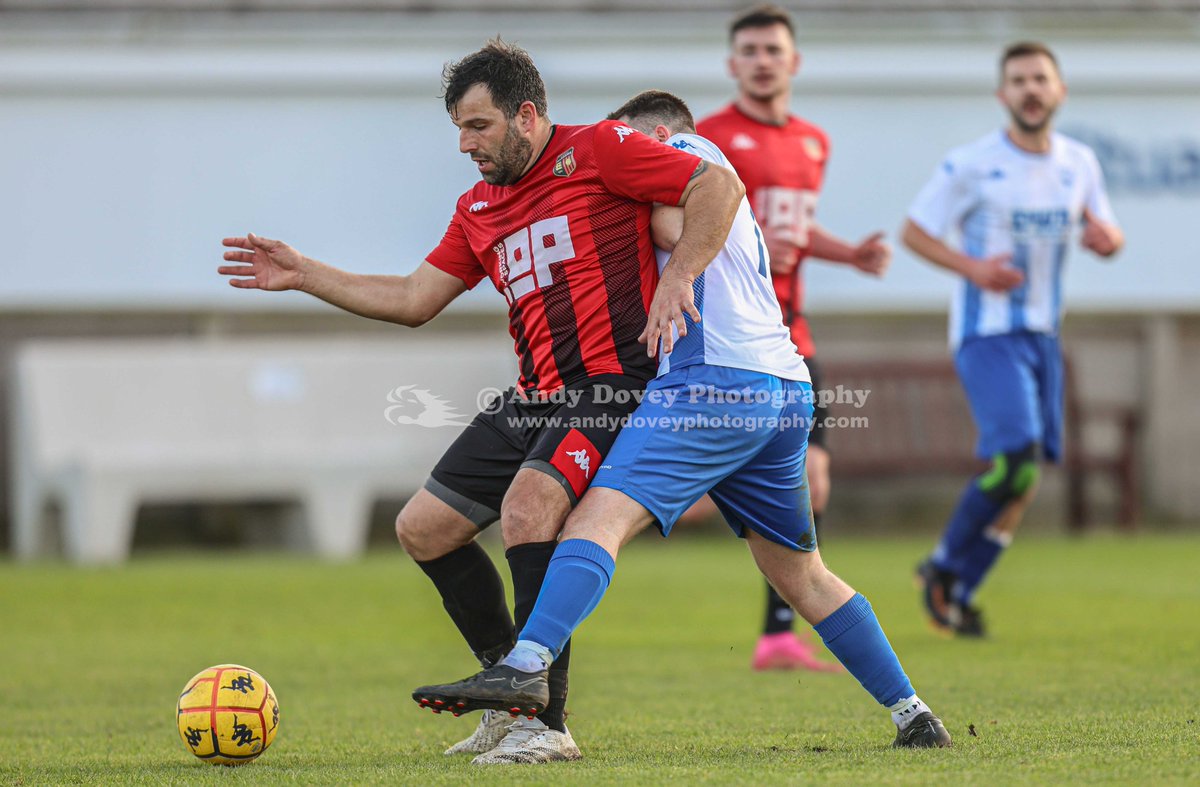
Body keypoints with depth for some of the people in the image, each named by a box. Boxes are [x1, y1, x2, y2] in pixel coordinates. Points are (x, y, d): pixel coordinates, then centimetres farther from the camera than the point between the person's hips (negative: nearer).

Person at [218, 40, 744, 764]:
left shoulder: (599, 150, -5)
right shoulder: (479, 208, 18)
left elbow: (720, 186, -11)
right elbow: (414, 300, 22)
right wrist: (303, 275, 19)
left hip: (613, 384, -9)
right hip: (536, 397, 9)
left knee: (526, 508, -29)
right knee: (423, 528, 6)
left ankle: (546, 723, -24)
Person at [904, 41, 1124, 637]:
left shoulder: (1079, 163, 7)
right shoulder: (971, 165, -9)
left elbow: (1108, 237, 16)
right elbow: (914, 231, -3)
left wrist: (1105, 239, -9)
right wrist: (971, 267, -19)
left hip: (1043, 335, 6)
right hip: (987, 334, -6)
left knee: (1024, 482, 5)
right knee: (1013, 459, -21)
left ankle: (958, 592, 19)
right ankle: (944, 567, 0)